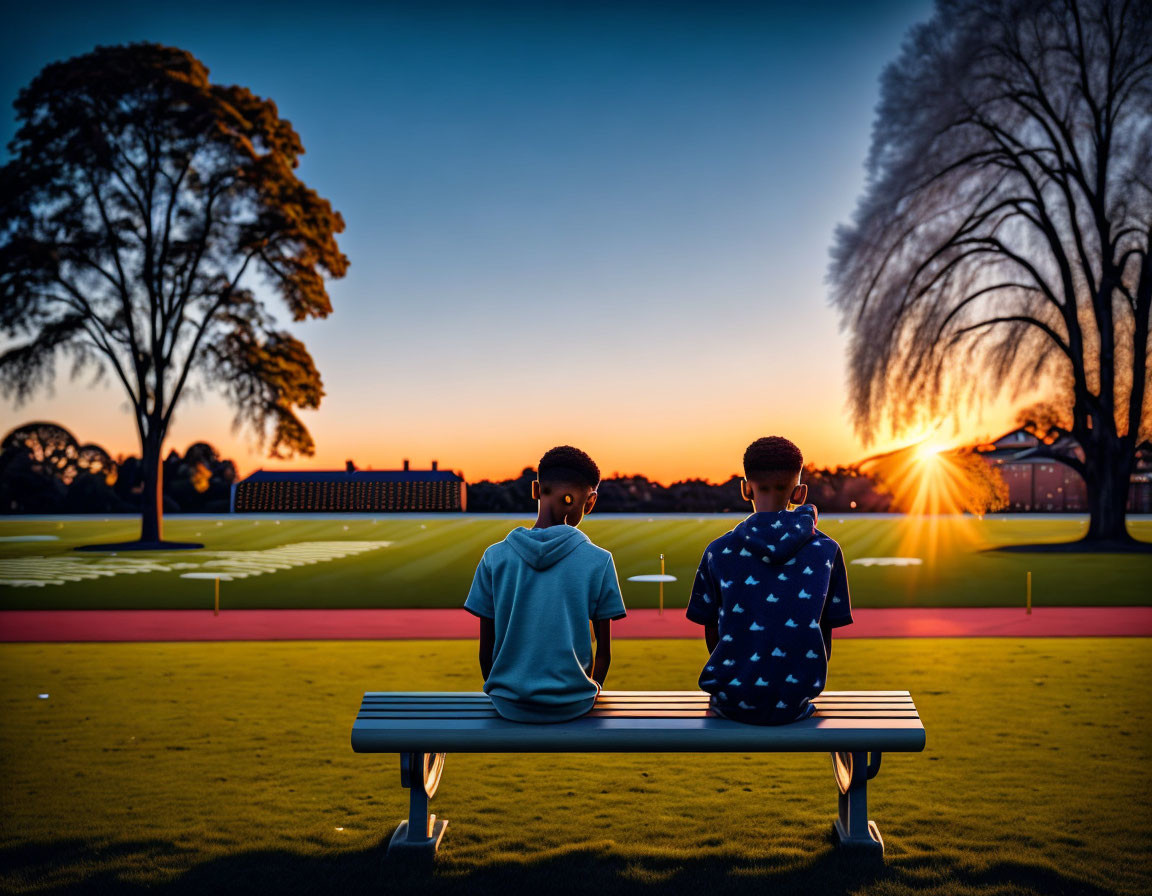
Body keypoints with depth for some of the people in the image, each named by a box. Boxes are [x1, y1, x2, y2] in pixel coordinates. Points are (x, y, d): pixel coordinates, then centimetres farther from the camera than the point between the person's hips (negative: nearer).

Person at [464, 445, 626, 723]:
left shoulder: (495, 557, -8)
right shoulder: (599, 561, -11)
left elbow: (486, 650, -3)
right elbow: (604, 652, -4)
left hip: (510, 706, 1)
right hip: (572, 705, -1)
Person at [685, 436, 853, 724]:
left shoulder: (719, 551, -4)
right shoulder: (827, 551, -3)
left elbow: (712, 637, 3)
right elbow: (825, 639, 3)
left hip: (732, 703, 0)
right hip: (795, 704, 0)